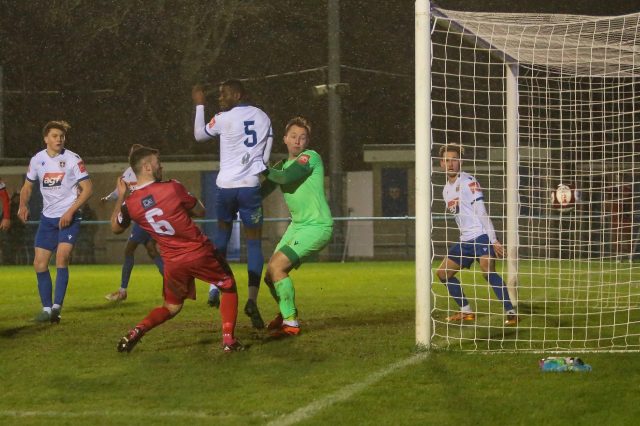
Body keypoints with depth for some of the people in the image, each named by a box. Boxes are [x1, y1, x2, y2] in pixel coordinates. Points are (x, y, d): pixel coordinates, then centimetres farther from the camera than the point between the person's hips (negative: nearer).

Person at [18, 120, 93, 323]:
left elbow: (87, 188, -8)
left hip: (69, 217, -5)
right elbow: (27, 186, 16)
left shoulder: (73, 159, -9)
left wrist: (70, 211, -18)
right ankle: (47, 308, 14)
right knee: (39, 263, 2)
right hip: (47, 217, 5)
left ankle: (57, 307, -22)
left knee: (62, 255, -23)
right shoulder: (37, 160, 3)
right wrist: (23, 205, -4)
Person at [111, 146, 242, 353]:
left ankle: (137, 331, -2)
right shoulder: (173, 188, -14)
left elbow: (116, 227, 17)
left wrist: (120, 196, 23)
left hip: (173, 263, 3)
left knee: (171, 307, 23)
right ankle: (229, 339, 6)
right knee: (229, 288, 19)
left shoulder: (130, 204, -4)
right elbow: (200, 212, 1)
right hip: (200, 253, -3)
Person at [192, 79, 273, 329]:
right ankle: (252, 299, -15)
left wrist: (199, 105, 21)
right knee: (254, 243, 2)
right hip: (250, 186, 1)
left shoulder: (224, 119, -4)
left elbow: (199, 135, 13)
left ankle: (216, 286, 15)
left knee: (223, 231, 23)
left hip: (225, 185, -1)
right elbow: (265, 158, 12)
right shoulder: (263, 118, 8)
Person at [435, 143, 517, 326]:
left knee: (487, 270, -28)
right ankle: (466, 312, 20)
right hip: (465, 240, 9)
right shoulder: (446, 190, 15)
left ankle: (511, 312, -28)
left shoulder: (468, 182, -9)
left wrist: (494, 241, -18)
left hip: (481, 235, -9)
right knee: (442, 272, 9)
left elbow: (482, 213, -14)